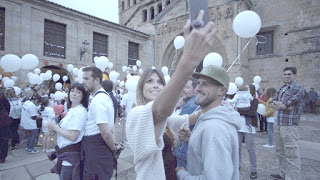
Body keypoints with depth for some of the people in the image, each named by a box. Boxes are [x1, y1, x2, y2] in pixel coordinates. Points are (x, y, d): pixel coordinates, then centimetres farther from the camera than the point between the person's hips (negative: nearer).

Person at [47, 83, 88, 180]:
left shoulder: (80, 111, -20)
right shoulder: (71, 110, 8)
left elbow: (73, 137, -23)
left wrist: (55, 127, -13)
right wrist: (54, 128, -2)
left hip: (71, 155, -9)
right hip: (64, 152, 9)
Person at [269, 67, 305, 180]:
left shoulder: (298, 89, -8)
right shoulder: (281, 88, 14)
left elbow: (285, 104, -17)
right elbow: (271, 104, 9)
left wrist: (276, 103, 2)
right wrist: (283, 106, -8)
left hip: (290, 126, -8)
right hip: (278, 125, 8)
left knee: (291, 155, -1)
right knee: (280, 152, 17)